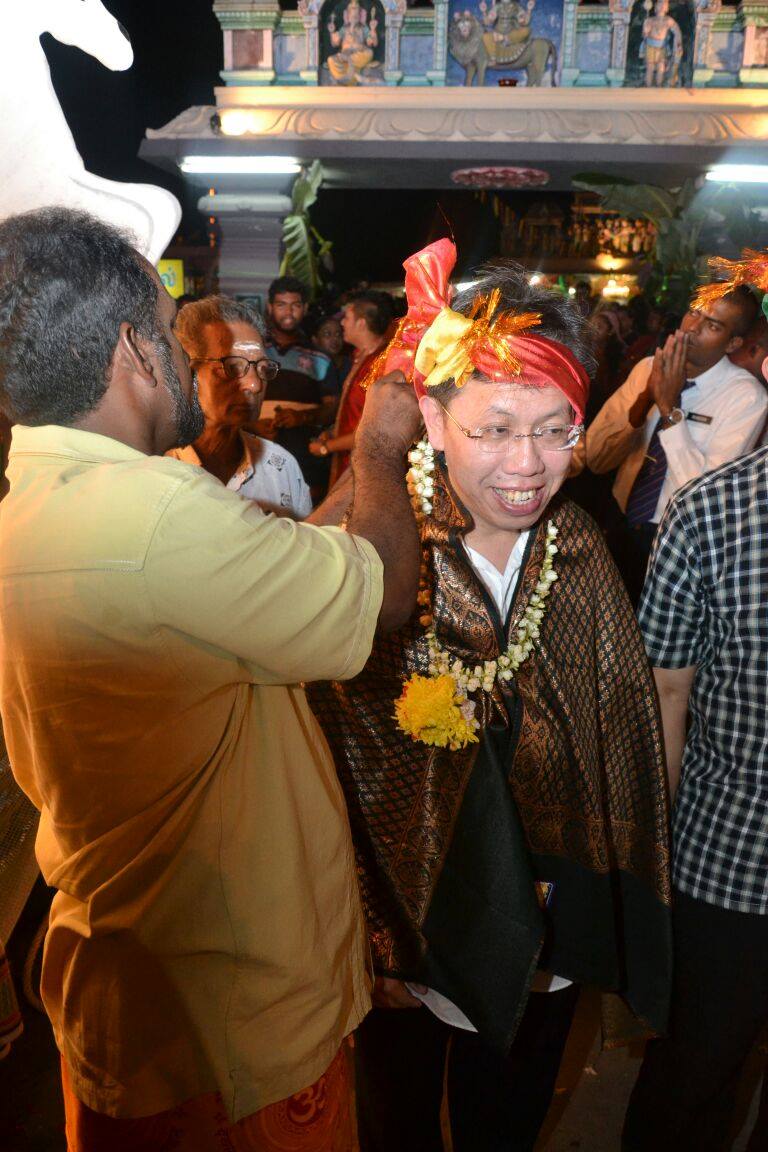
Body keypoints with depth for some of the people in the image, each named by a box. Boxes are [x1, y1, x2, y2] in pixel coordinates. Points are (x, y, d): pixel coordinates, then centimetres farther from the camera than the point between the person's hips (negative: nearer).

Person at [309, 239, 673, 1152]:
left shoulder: (582, 552, -10)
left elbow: (623, 738, 0)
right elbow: (326, 765, -15)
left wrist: (576, 888, 3)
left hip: (549, 930, 3)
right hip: (404, 917, -3)